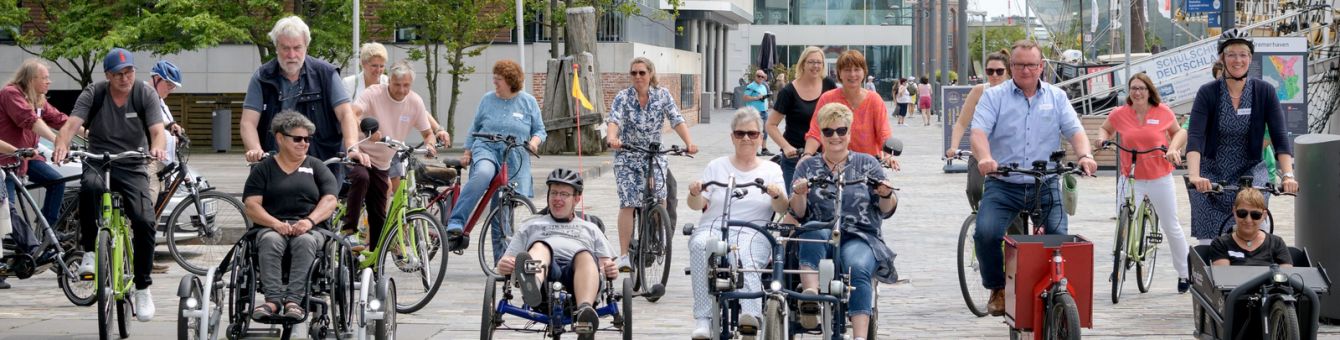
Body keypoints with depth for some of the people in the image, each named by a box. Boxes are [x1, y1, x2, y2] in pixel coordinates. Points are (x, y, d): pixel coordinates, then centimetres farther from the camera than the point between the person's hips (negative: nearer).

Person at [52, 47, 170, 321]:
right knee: (89, 187, -38)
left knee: (144, 222, -20)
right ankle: (89, 252, -19)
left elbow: (157, 130, -14)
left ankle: (142, 288, -2)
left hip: (132, 168, 1)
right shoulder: (93, 94, -3)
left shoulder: (145, 94, -3)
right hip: (98, 163, -1)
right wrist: (61, 145, -41)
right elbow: (72, 124, -17)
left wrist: (157, 147, -39)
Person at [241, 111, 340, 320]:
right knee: (270, 240, -35)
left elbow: (330, 200, 6)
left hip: (311, 228, 0)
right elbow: (251, 205, 4)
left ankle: (294, 300, -45)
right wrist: (276, 223, -15)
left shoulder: (316, 167, 19)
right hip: (272, 226, 0)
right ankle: (273, 298, -44)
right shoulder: (263, 169, 16)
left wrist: (309, 221, -14)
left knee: (305, 241, -35)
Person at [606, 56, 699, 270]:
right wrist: (612, 138, -46)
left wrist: (689, 142, -27)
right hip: (627, 156, -1)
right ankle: (624, 255, -9)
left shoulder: (662, 95, -2)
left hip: (655, 155, 2)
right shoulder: (623, 97, -7)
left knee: (659, 199, -14)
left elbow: (677, 121, -10)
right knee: (628, 204, -11)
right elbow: (614, 120, -23)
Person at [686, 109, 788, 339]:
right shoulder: (717, 166, 19)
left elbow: (782, 210, 5)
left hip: (753, 233, -1)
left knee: (747, 255, -37)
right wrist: (695, 194, -14)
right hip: (713, 229, 1)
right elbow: (698, 205, 10)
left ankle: (751, 314, -54)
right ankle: (703, 320, -39)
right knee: (700, 246, -35)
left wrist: (777, 195, -18)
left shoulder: (771, 170, 17)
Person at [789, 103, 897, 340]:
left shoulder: (867, 164, 13)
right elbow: (798, 214, 5)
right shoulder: (807, 167, 15)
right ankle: (810, 298, -49)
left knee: (857, 267, -34)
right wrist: (799, 194, -16)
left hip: (861, 238, -1)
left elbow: (886, 212, 8)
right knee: (814, 231, -35)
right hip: (820, 239, 1)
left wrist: (886, 196, -14)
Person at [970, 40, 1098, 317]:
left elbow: (1074, 130, 1)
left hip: (1045, 187, 1)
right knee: (986, 232, -23)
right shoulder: (994, 96, 5)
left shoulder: (1056, 97, 12)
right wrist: (985, 158, -31)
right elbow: (979, 131, -9)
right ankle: (998, 289, 0)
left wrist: (1085, 155, -21)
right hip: (1003, 186, -1)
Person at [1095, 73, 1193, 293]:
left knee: (1171, 227, 8)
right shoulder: (1119, 114, -4)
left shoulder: (1163, 112, -5)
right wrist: (1103, 138, -7)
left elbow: (1177, 131, 12)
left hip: (1160, 178, 0)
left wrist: (1174, 148, -6)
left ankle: (1184, 274, 21)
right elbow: (1106, 129, 15)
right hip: (1131, 178, 0)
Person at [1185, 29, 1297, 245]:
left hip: (1250, 171, 1)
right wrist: (1195, 176, -37)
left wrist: (1288, 175, -27)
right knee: (1208, 243, -9)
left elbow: (1280, 137, -11)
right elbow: (1195, 137, -20)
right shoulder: (1208, 93, -9)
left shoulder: (1264, 92, -5)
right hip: (1212, 176, -1)